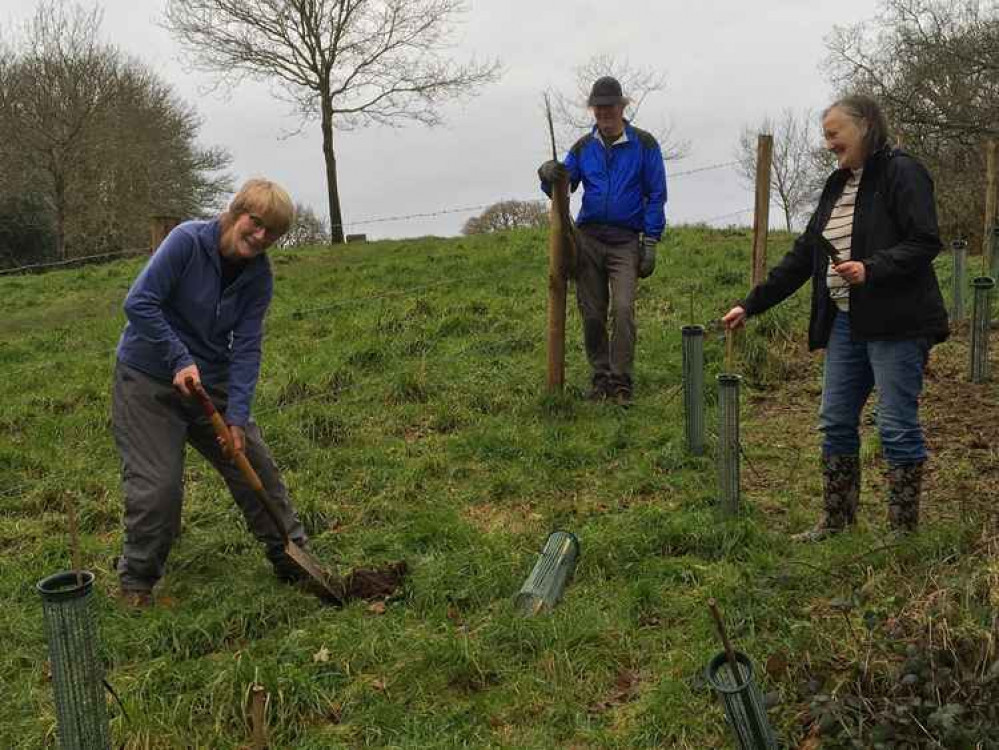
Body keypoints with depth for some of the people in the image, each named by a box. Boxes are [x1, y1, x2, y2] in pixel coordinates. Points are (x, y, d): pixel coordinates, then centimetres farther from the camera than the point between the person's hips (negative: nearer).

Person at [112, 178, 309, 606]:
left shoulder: (259, 278, -6)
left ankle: (292, 557, 23)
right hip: (148, 378, -4)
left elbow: (246, 348, -11)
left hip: (211, 381, 5)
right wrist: (180, 360, -28)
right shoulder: (188, 240, -20)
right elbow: (139, 303, -23)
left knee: (255, 465, 7)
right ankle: (136, 579, 17)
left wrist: (237, 417, -20)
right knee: (158, 486, -6)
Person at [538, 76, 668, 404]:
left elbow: (656, 196, 2)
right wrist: (548, 175, -16)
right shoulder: (583, 147, 10)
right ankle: (600, 378, 17)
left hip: (625, 241, -3)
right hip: (588, 238, 3)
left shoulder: (644, 144, 2)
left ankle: (621, 383, -9)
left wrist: (650, 244, -4)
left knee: (623, 309, -16)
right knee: (592, 314, 4)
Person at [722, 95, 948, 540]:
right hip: (846, 323, 8)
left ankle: (904, 530, 12)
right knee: (835, 424, 10)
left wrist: (871, 269, -28)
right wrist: (751, 305, 13)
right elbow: (803, 255, 17)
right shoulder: (838, 185, 16)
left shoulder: (902, 173, -7)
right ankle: (837, 522, 22)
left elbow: (925, 242, -15)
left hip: (896, 324, -8)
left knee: (897, 427, -1)